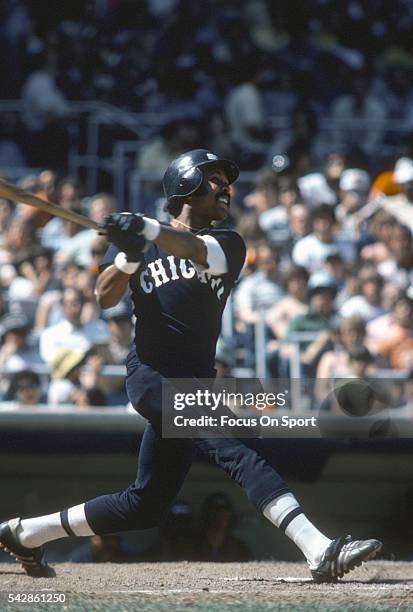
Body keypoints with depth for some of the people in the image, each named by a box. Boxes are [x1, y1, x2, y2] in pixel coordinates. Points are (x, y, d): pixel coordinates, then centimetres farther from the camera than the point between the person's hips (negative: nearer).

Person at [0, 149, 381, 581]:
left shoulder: (228, 244, 14)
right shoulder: (134, 237, 11)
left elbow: (200, 252, -10)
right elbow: (104, 298, 1)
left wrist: (150, 231, -28)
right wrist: (129, 256, -16)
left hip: (195, 383, 6)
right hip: (153, 373, -6)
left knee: (147, 505, 9)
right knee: (239, 452, -24)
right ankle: (319, 550, -38)